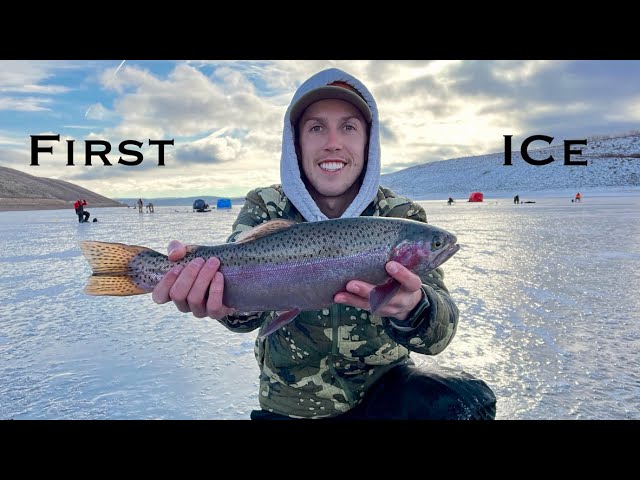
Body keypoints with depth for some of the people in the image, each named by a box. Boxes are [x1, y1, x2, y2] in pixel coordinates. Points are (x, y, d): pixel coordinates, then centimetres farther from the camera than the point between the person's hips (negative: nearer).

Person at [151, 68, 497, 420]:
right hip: (289, 406, 4)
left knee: (464, 401, -26)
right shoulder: (264, 209, -5)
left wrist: (411, 309, -41)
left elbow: (440, 328, -19)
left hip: (381, 388, -3)